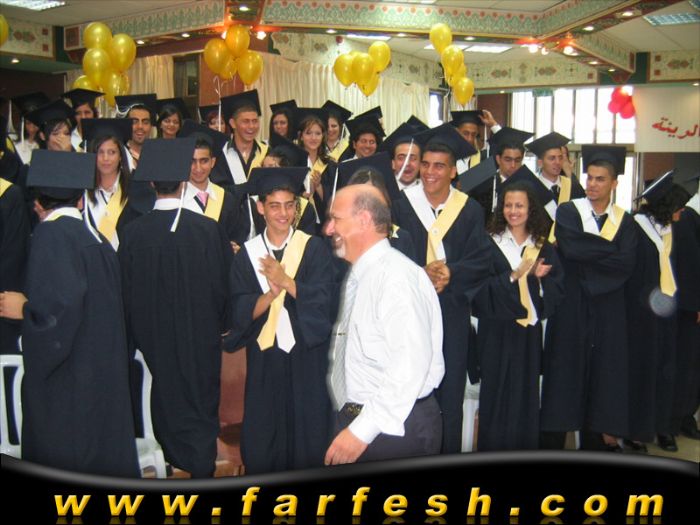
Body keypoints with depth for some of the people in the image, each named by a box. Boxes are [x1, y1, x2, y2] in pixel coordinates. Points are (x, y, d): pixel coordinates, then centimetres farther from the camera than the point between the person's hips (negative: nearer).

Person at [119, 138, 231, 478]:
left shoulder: (133, 233, -12)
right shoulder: (208, 230, -16)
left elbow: (126, 291, -3)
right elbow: (223, 284, -7)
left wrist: (137, 335, 11)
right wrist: (221, 324, 10)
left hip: (153, 337, 2)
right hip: (200, 334, -1)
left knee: (166, 402, 18)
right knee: (200, 403, 11)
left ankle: (174, 458, 33)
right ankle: (201, 468, 16)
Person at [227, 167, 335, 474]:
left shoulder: (314, 248, 0)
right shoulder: (247, 253, 4)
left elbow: (323, 299, -10)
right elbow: (240, 310, -3)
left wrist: (286, 281, -19)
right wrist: (270, 294, -19)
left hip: (307, 357, -1)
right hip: (264, 357, 2)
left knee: (308, 434, 6)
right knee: (261, 440, 7)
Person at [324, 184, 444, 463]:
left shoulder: (397, 276, -18)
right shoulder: (358, 275, 12)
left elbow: (410, 366, -25)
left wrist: (362, 431, -23)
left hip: (393, 429, -8)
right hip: (353, 419, 8)